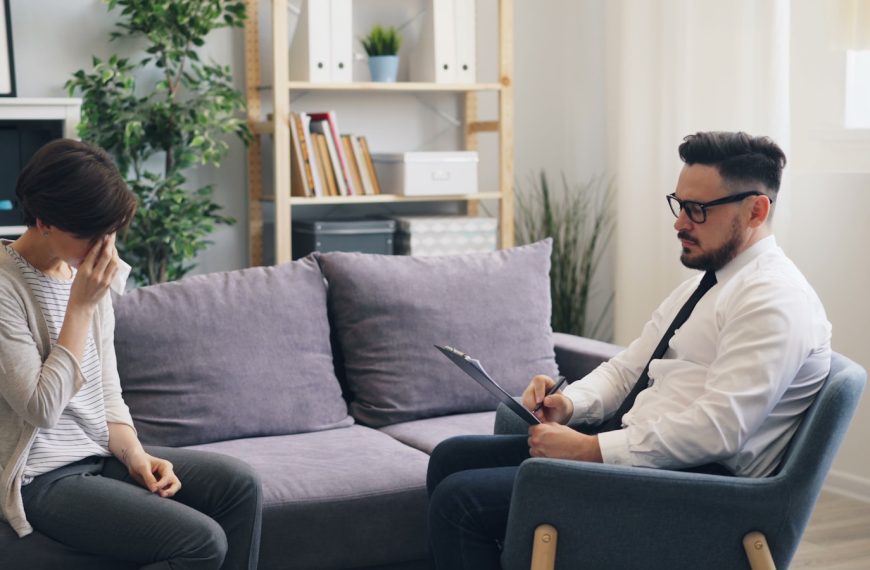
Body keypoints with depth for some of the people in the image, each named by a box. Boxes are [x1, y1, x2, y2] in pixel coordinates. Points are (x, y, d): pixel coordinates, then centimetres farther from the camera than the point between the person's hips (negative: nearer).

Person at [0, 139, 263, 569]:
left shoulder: (89, 275, 6)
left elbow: (107, 394, 10)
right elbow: (42, 408, -24)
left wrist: (135, 455, -8)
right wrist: (81, 305, -21)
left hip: (101, 454, 8)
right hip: (44, 479, -8)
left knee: (240, 485, -7)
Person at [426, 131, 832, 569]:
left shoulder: (774, 299, -15)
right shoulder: (704, 282, 17)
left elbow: (717, 429, -24)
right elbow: (627, 368, 17)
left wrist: (591, 449, -21)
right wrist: (569, 403, -4)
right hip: (627, 444, 10)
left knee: (459, 500, -17)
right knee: (451, 457, 8)